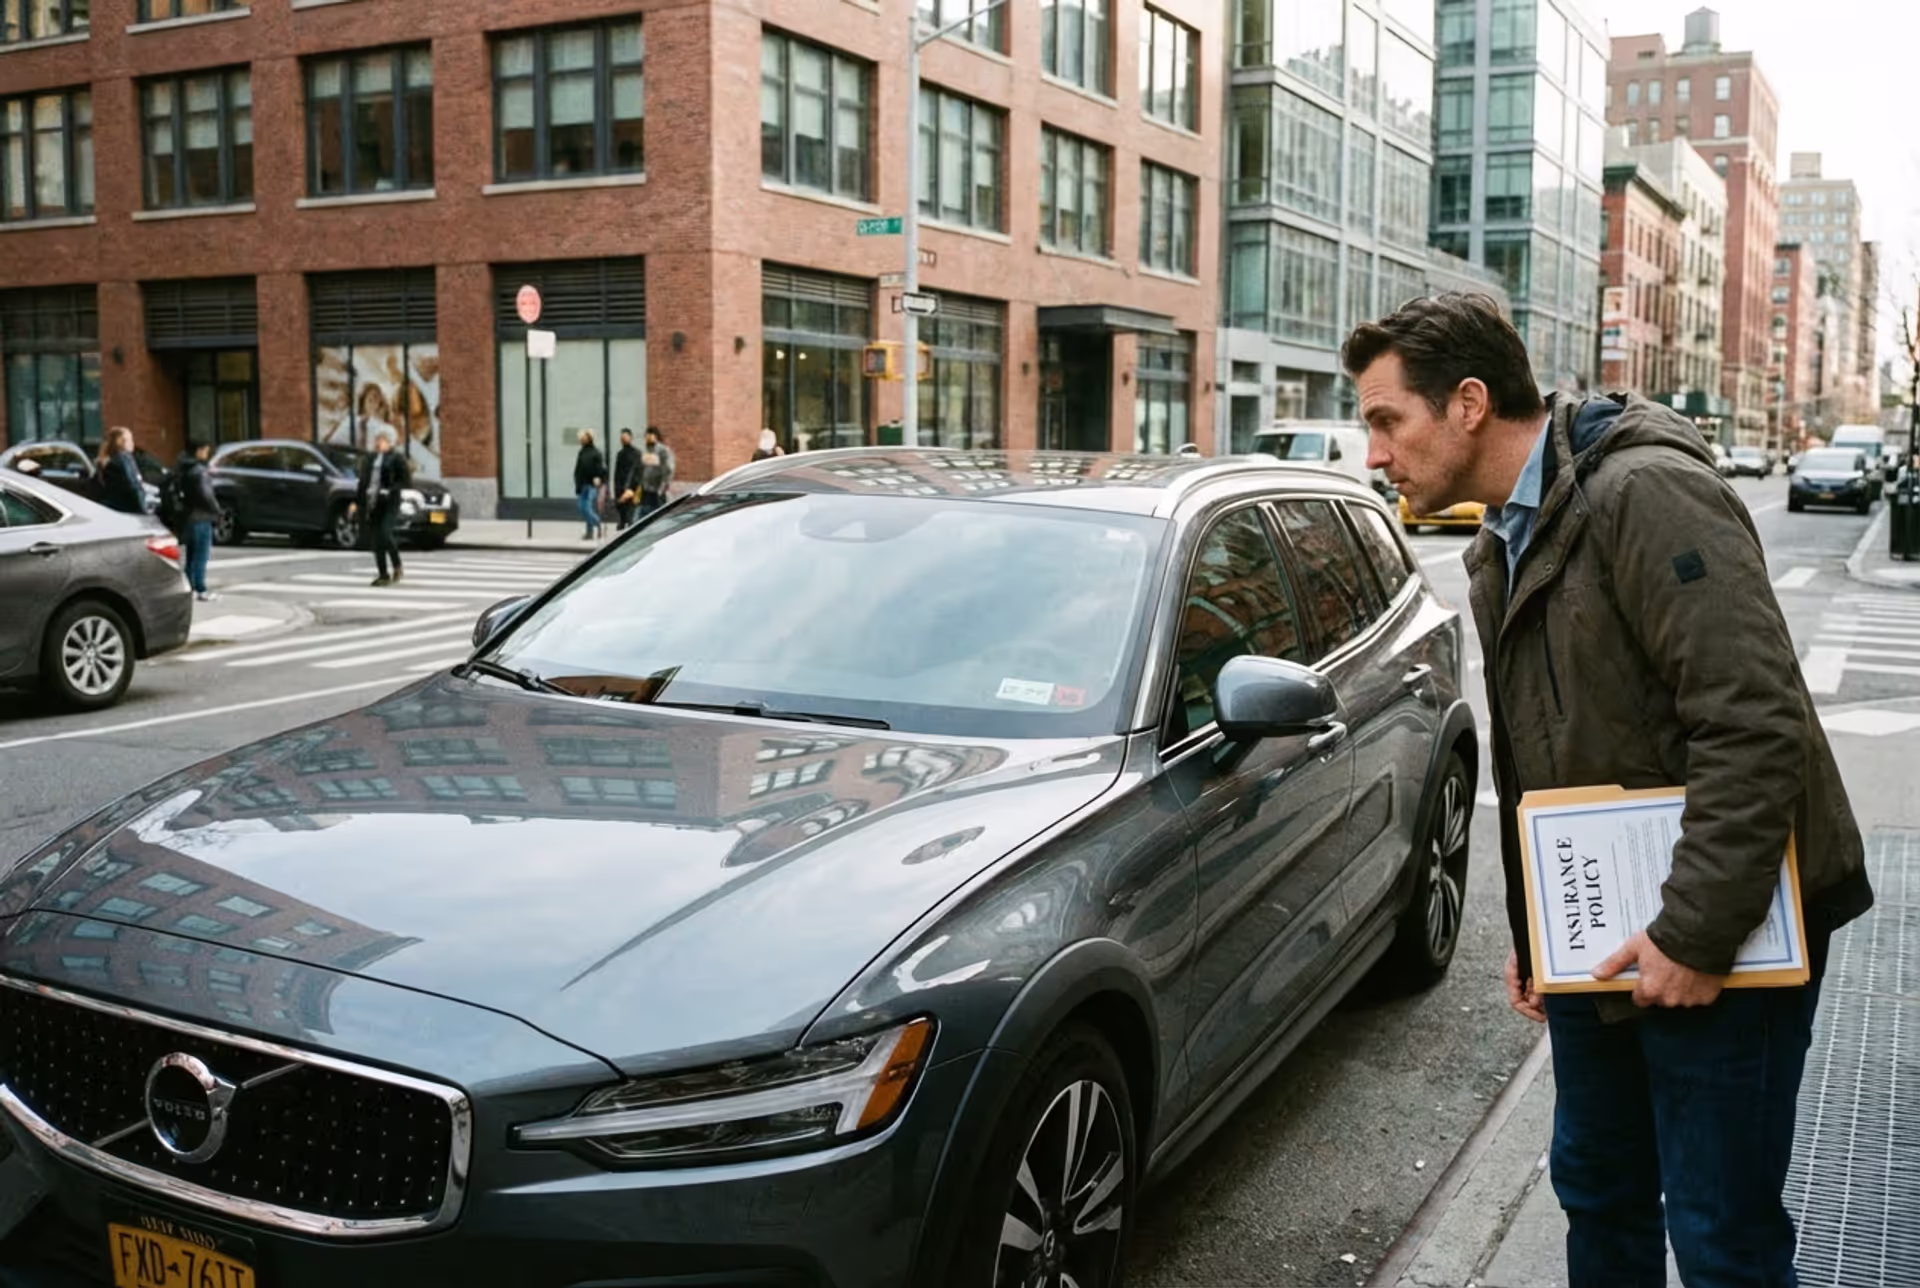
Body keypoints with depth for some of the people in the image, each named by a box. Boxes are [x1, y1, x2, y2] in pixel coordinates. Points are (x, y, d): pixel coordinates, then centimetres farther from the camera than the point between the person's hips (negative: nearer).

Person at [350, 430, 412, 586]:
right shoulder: (369, 460, 16)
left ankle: (397, 566, 1)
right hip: (371, 503, 6)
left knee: (385, 534, -20)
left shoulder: (397, 459, -2)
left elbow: (407, 482, -7)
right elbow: (363, 482, 19)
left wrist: (389, 490, -18)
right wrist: (356, 502, 11)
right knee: (376, 540, 2)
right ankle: (383, 576, 7)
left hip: (389, 503, -6)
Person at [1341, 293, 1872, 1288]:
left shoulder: (1648, 495, -20)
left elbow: (1757, 726, -26)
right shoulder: (1503, 543, 10)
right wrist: (1531, 931, 15)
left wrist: (1697, 934, -24)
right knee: (1598, 1193, 20)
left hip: (1715, 938, -8)